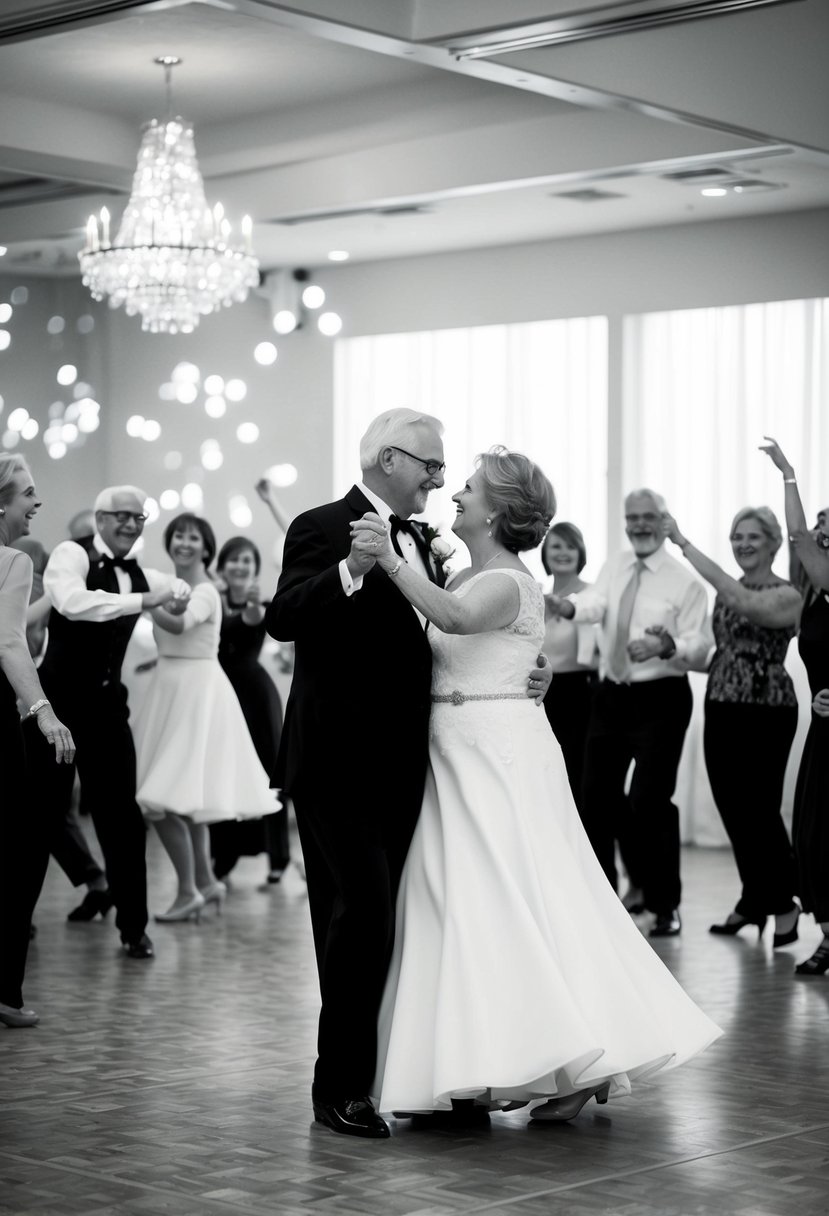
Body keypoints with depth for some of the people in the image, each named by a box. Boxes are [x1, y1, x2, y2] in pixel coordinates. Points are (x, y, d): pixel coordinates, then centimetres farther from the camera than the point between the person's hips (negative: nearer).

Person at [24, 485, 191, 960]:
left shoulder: (138, 574, 12)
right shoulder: (72, 555, -7)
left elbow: (179, 592, 33)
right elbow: (72, 601, -29)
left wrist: (176, 592, 9)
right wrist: (142, 601, -28)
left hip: (107, 702, 5)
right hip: (59, 698, -5)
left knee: (121, 814, 4)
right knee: (45, 809, 2)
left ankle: (133, 926, 13)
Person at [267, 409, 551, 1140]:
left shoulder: (419, 540, 16)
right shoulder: (323, 529, -8)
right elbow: (282, 618, -21)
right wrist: (351, 571, -35)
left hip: (399, 766, 8)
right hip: (341, 766, -8)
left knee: (386, 922, 13)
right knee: (362, 916, -8)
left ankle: (391, 1073, 22)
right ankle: (340, 1087, 1)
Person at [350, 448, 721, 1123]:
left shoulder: (507, 583, -15)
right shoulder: (467, 576, 15)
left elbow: (455, 619, -36)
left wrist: (391, 559, -41)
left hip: (496, 756, -10)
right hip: (462, 755, 10)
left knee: (511, 904, -8)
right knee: (462, 902, 11)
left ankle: (577, 1060, -2)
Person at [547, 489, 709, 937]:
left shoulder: (684, 582, -6)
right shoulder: (614, 568, 6)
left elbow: (700, 648, -11)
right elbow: (595, 602, -14)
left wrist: (666, 645, -31)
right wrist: (567, 606, -36)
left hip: (659, 700, -5)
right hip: (611, 695, 5)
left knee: (651, 800, -7)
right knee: (597, 797, 9)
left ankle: (664, 904, 9)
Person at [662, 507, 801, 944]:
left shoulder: (786, 596, -9)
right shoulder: (725, 592, 13)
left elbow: (742, 601, -29)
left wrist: (684, 543, -29)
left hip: (766, 712, -7)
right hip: (721, 709, 7)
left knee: (759, 809, -4)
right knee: (733, 810, 9)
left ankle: (783, 903, 13)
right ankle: (754, 900, 23)